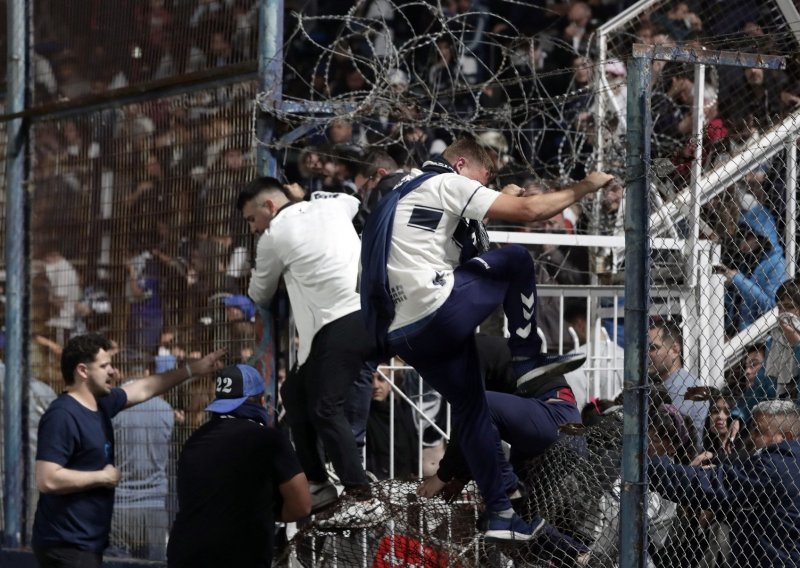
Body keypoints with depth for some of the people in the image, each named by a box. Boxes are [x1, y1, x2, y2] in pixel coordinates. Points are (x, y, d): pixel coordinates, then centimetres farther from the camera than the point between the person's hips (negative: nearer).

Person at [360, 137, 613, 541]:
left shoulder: (405, 195, 28)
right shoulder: (449, 183, 2)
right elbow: (527, 211, -5)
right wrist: (582, 188, 6)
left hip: (401, 335, 8)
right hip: (439, 311, -8)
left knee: (470, 408, 17)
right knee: (515, 260, 9)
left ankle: (500, 515, 16)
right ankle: (528, 362, 6)